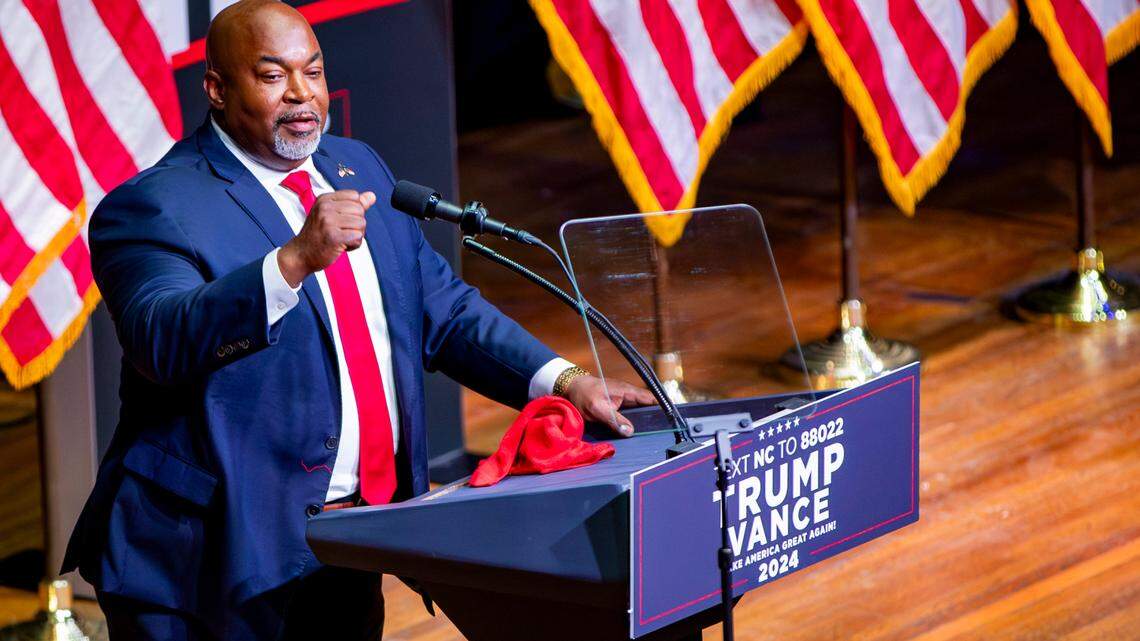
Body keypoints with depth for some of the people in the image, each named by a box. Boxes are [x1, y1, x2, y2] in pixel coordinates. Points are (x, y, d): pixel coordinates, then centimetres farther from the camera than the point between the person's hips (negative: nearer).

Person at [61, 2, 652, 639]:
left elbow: (443, 310, 17)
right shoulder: (154, 207, -10)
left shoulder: (358, 170, 13)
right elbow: (166, 341, -27)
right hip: (223, 560, -6)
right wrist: (296, 259, -38)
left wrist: (563, 382, 3)